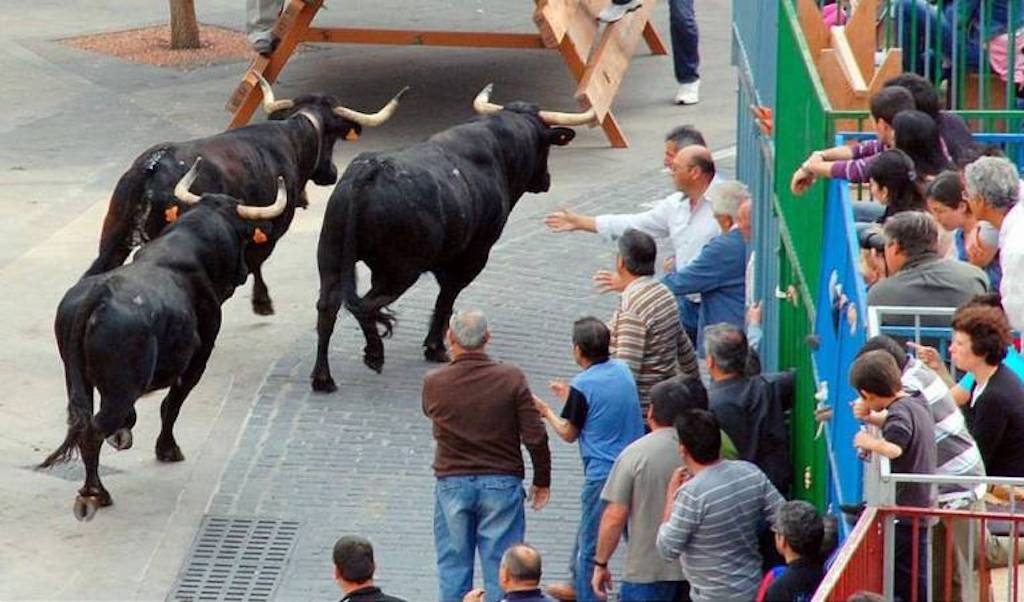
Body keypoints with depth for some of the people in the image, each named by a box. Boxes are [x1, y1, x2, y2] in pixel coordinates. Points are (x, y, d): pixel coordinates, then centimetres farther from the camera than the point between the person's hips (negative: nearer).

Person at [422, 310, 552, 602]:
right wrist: (542, 480, 5)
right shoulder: (511, 378, -10)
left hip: (451, 484, 1)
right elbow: (535, 436, -9)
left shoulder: (433, 383, -7)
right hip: (502, 482, -1)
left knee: (453, 568, 10)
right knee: (500, 566, 4)